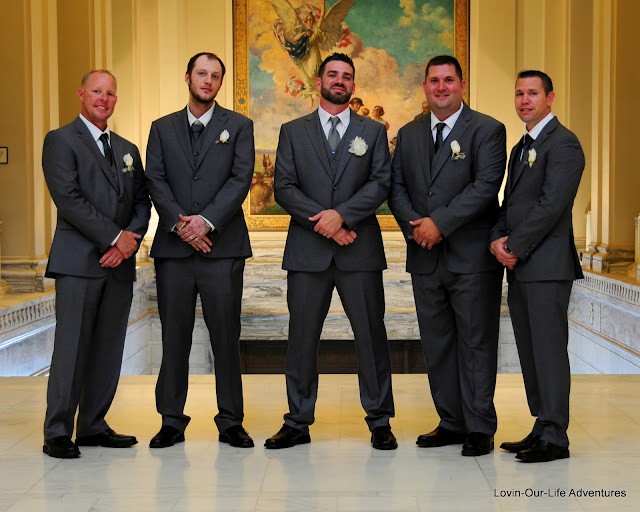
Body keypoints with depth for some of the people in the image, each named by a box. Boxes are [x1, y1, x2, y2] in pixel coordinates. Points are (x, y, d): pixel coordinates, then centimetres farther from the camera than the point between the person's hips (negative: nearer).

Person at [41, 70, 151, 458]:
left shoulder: (128, 149, 21)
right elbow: (68, 198, -11)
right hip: (79, 261, -6)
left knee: (109, 349, 7)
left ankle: (93, 426, 15)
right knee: (72, 347, -6)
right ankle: (58, 433, 1)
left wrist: (131, 241, -5)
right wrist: (115, 236, -14)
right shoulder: (61, 140, 1)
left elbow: (142, 202, 14)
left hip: (120, 264, 6)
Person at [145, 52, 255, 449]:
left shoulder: (239, 126, 9)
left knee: (226, 336, 0)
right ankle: (172, 422, 13)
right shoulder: (162, 128, 14)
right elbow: (156, 181, 4)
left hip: (222, 245, -1)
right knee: (174, 336, 5)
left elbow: (241, 179, -2)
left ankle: (231, 422, 9)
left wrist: (207, 220, -14)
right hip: (174, 247, 2)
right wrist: (180, 223, -11)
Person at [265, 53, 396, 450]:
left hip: (360, 251, 0)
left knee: (371, 335, 2)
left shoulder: (373, 132, 12)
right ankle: (298, 423, 13)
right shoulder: (293, 132, 12)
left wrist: (341, 214, -15)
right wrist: (322, 222, -10)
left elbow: (381, 183, -1)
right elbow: (284, 188, 2)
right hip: (308, 251, 0)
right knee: (302, 337, 3)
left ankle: (380, 422, 12)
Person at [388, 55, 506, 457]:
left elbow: (486, 186, -13)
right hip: (426, 257, 6)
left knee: (476, 343, 0)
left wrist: (440, 223, -18)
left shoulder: (487, 130, -2)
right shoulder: (409, 134, 15)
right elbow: (396, 187, 10)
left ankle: (480, 429, 8)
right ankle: (451, 423, 21)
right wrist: (414, 226, -9)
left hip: (472, 257, -5)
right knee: (437, 345, 10)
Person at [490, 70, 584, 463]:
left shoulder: (563, 143, -8)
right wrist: (499, 239, 0)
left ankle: (554, 438, -1)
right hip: (519, 266, 9)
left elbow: (551, 205, -17)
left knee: (549, 348, -6)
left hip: (547, 265, -9)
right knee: (529, 350, 11)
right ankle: (542, 428, 18)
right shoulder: (521, 148, 22)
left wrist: (515, 248, -13)